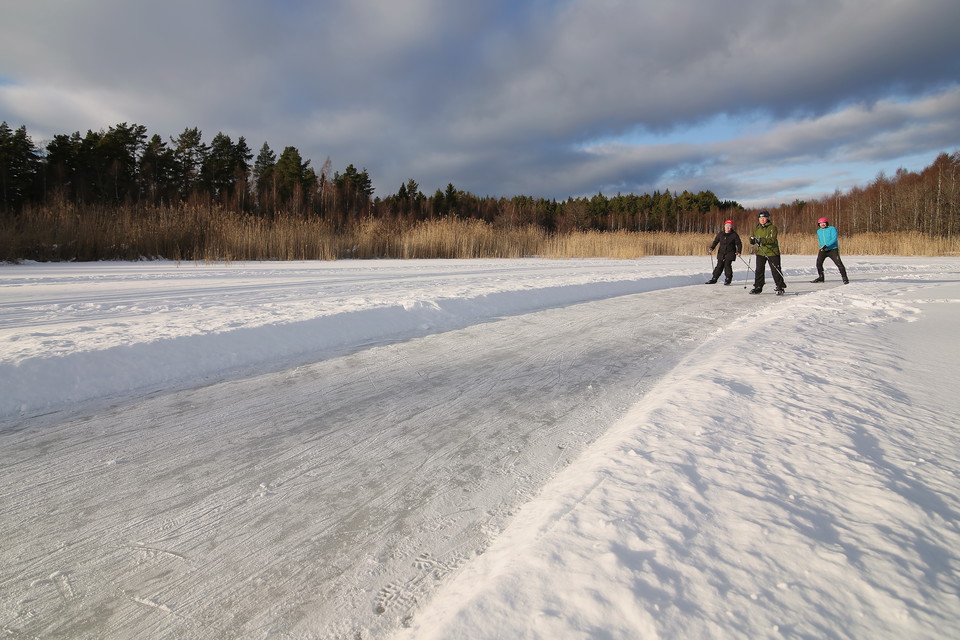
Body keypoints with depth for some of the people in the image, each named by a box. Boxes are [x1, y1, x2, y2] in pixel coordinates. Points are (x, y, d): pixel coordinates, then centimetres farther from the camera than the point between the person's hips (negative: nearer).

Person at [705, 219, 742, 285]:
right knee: (719, 266, 2)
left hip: (730, 253, -3)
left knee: (727, 265, -10)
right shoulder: (720, 234, 6)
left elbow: (739, 244, 0)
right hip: (721, 253, 3)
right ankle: (714, 279, 9)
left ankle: (728, 279, 4)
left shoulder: (734, 235, -3)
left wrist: (739, 251, -12)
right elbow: (715, 241, 12)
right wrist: (711, 248, -3)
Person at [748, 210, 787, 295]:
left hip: (772, 252, -4)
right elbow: (753, 237, 18)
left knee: (776, 270, -2)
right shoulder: (756, 228, 10)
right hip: (760, 252, 5)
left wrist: (762, 240, -33)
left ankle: (780, 288, 5)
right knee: (759, 270, 5)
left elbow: (772, 239, -19)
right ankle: (758, 287, 16)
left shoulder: (772, 228, -7)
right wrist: (752, 239, -7)